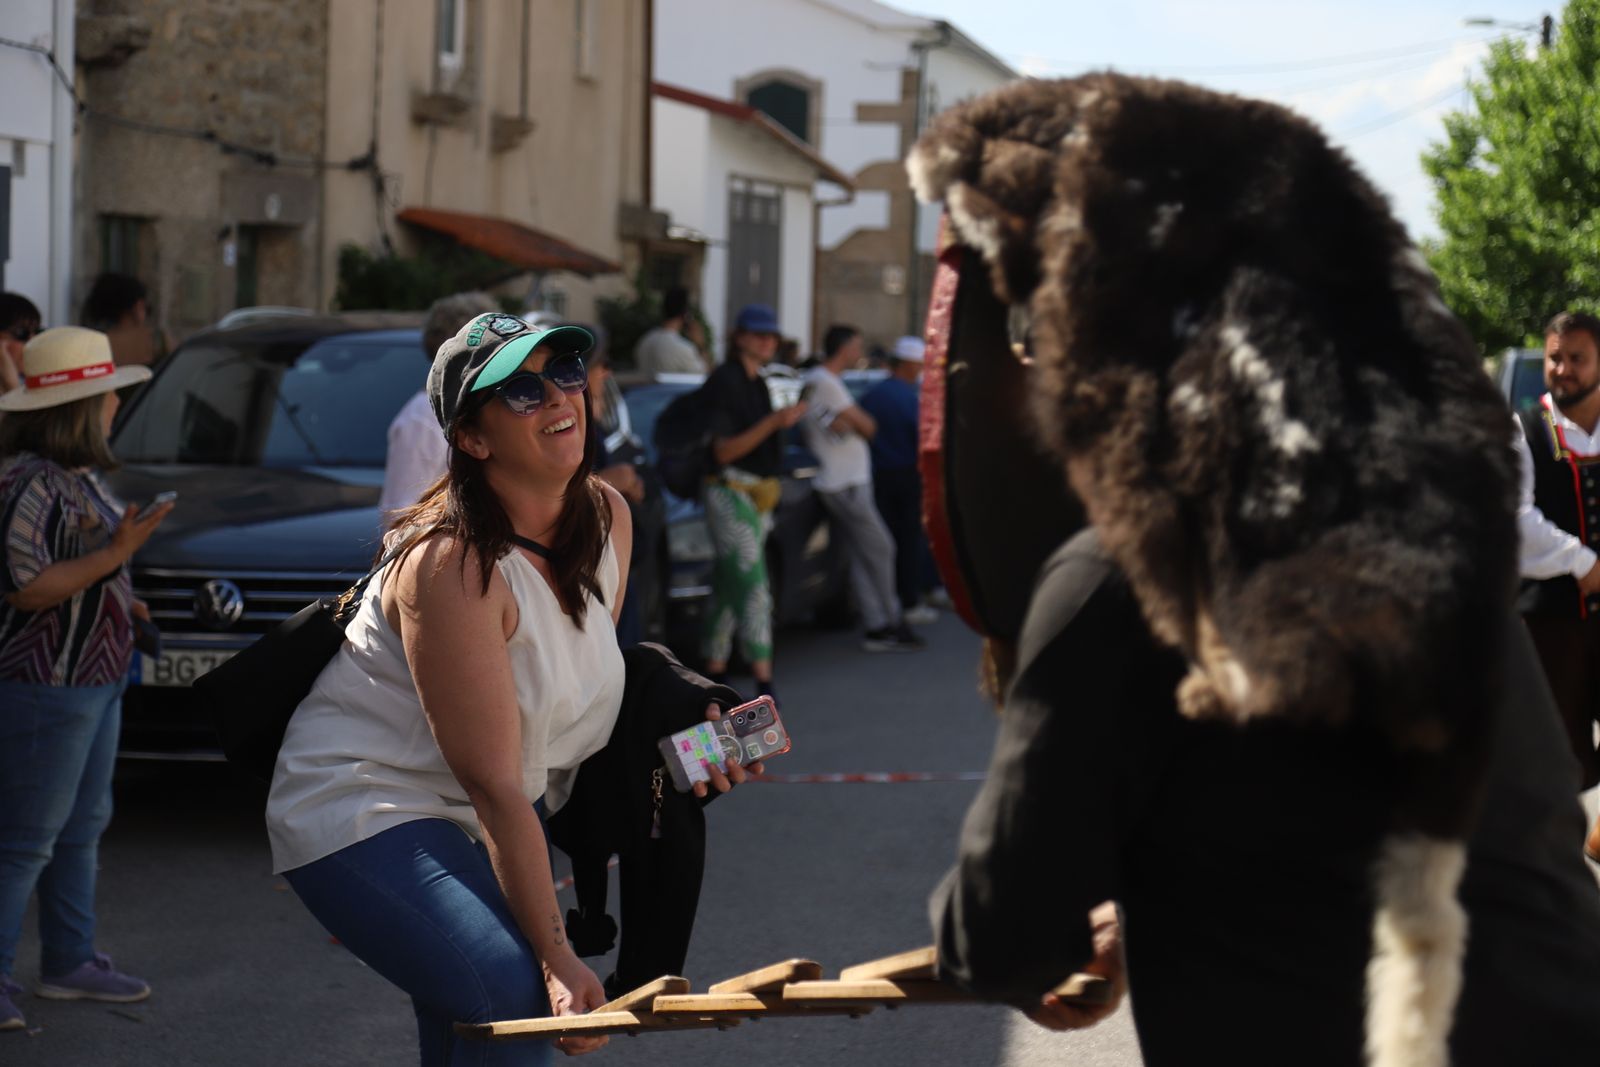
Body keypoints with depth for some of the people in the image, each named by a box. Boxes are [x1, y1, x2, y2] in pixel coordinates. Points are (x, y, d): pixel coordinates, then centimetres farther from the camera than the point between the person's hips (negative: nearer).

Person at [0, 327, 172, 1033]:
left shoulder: (76, 474, 11)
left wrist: (119, 603, 20)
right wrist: (116, 555, -25)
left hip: (91, 678, 11)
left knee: (82, 826, 17)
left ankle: (71, 962, 27)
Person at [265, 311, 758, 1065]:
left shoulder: (608, 517, -2)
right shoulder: (452, 565, -27)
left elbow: (591, 678, 14)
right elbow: (493, 786, -27)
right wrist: (557, 957, -29)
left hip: (467, 824, 8)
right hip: (361, 812, -8)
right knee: (517, 996, -24)